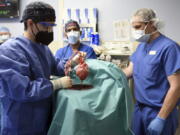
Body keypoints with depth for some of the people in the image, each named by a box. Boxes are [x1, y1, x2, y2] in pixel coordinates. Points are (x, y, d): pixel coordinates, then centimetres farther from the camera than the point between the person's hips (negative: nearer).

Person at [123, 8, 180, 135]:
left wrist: (161, 119, -22)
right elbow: (130, 71, 10)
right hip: (139, 107, 7)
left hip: (158, 111, -7)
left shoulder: (168, 47, -18)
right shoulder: (141, 46, 7)